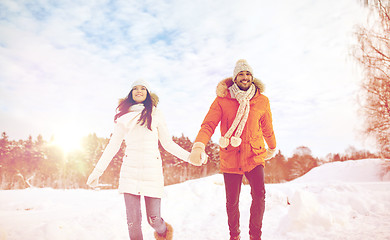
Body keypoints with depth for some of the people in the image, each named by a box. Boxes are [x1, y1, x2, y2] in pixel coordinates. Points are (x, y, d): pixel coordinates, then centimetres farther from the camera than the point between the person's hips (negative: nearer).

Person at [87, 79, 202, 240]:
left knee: (153, 219, -1)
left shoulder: (155, 114, 9)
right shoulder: (124, 116, 12)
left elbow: (168, 144, 10)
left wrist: (189, 156, -1)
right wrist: (97, 171, 10)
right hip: (130, 168, 1)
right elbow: (113, 145, 13)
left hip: (152, 169, -1)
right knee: (133, 220, -5)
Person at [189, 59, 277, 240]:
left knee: (259, 194, -16)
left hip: (254, 156, 1)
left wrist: (272, 148, 31)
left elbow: (267, 128, 17)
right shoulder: (222, 99, -4)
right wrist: (198, 146, -29)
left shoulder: (262, 101, 3)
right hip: (230, 158, 0)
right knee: (232, 201, 8)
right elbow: (209, 124, -12)